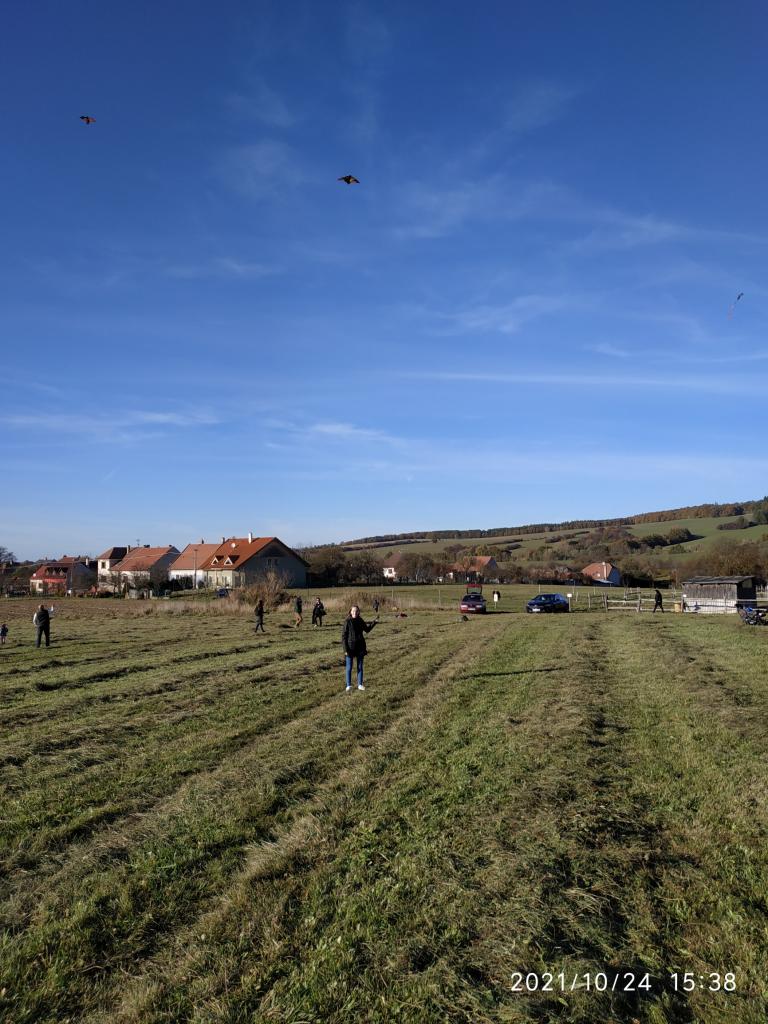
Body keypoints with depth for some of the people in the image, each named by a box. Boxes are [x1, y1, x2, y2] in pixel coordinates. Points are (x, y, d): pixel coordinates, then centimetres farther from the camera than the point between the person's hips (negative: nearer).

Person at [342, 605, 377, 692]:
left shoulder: (360, 621, 2)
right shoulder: (348, 622, -10)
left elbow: (367, 629, 19)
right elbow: (343, 636, -9)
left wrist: (374, 622, 8)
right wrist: (346, 649, -13)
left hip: (360, 647, 4)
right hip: (350, 647, -4)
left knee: (360, 667, 11)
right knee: (349, 667, 1)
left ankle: (360, 684, 21)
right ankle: (348, 686, 10)